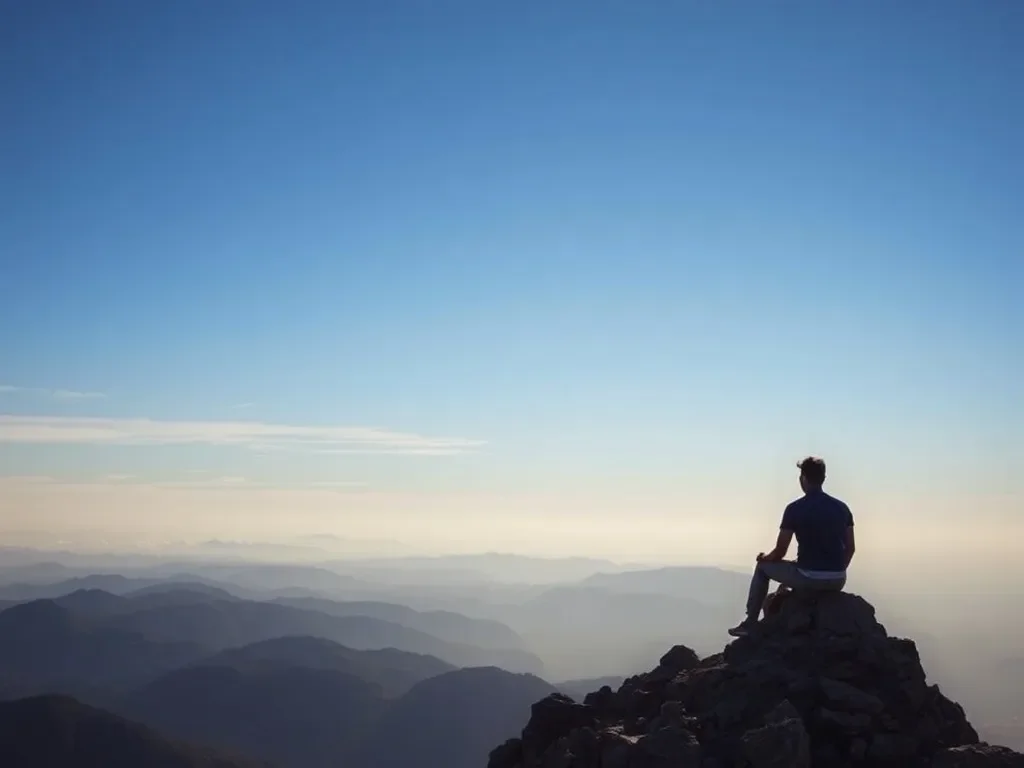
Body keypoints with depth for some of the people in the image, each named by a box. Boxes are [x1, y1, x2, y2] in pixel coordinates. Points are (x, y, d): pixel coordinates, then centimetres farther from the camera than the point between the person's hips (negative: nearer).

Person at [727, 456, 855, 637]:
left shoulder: (795, 509, -7)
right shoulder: (841, 507, 7)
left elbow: (780, 552, -4)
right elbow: (850, 548, 11)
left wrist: (763, 558, 18)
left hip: (809, 578, -5)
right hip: (837, 581, 5)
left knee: (762, 567, 21)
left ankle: (750, 623, 23)